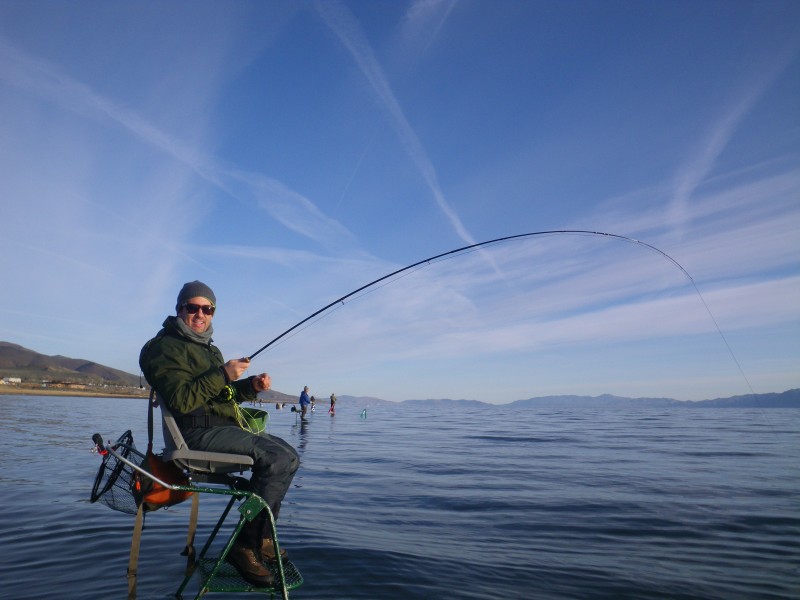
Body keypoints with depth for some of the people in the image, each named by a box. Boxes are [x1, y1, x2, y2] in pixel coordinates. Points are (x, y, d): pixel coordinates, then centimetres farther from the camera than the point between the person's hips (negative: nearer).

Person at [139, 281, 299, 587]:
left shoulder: (209, 348, 23)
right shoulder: (165, 348, -7)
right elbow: (181, 401, -20)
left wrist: (251, 386, 7)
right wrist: (223, 375, -21)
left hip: (223, 428, 10)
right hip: (198, 432, -10)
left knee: (288, 456, 7)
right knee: (276, 459, -25)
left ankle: (261, 537, 14)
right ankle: (245, 546, -13)